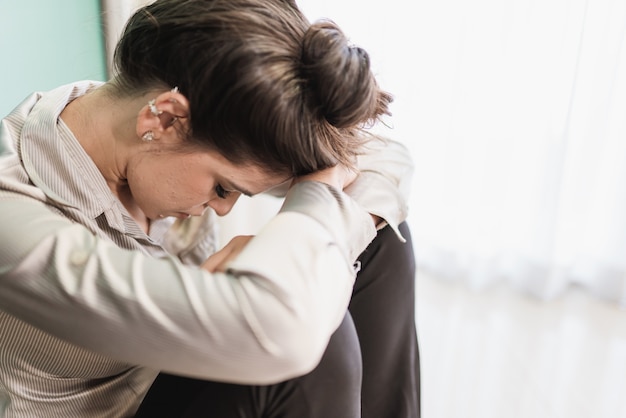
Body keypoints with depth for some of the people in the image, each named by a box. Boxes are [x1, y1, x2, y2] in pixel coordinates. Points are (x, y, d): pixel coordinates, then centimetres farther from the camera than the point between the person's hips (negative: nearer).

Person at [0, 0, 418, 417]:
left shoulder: (198, 133, -15)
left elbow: (390, 158, -9)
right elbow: (276, 332, -47)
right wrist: (324, 186, -29)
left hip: (190, 374, 6)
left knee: (380, 236, -7)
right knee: (308, 334, -32)